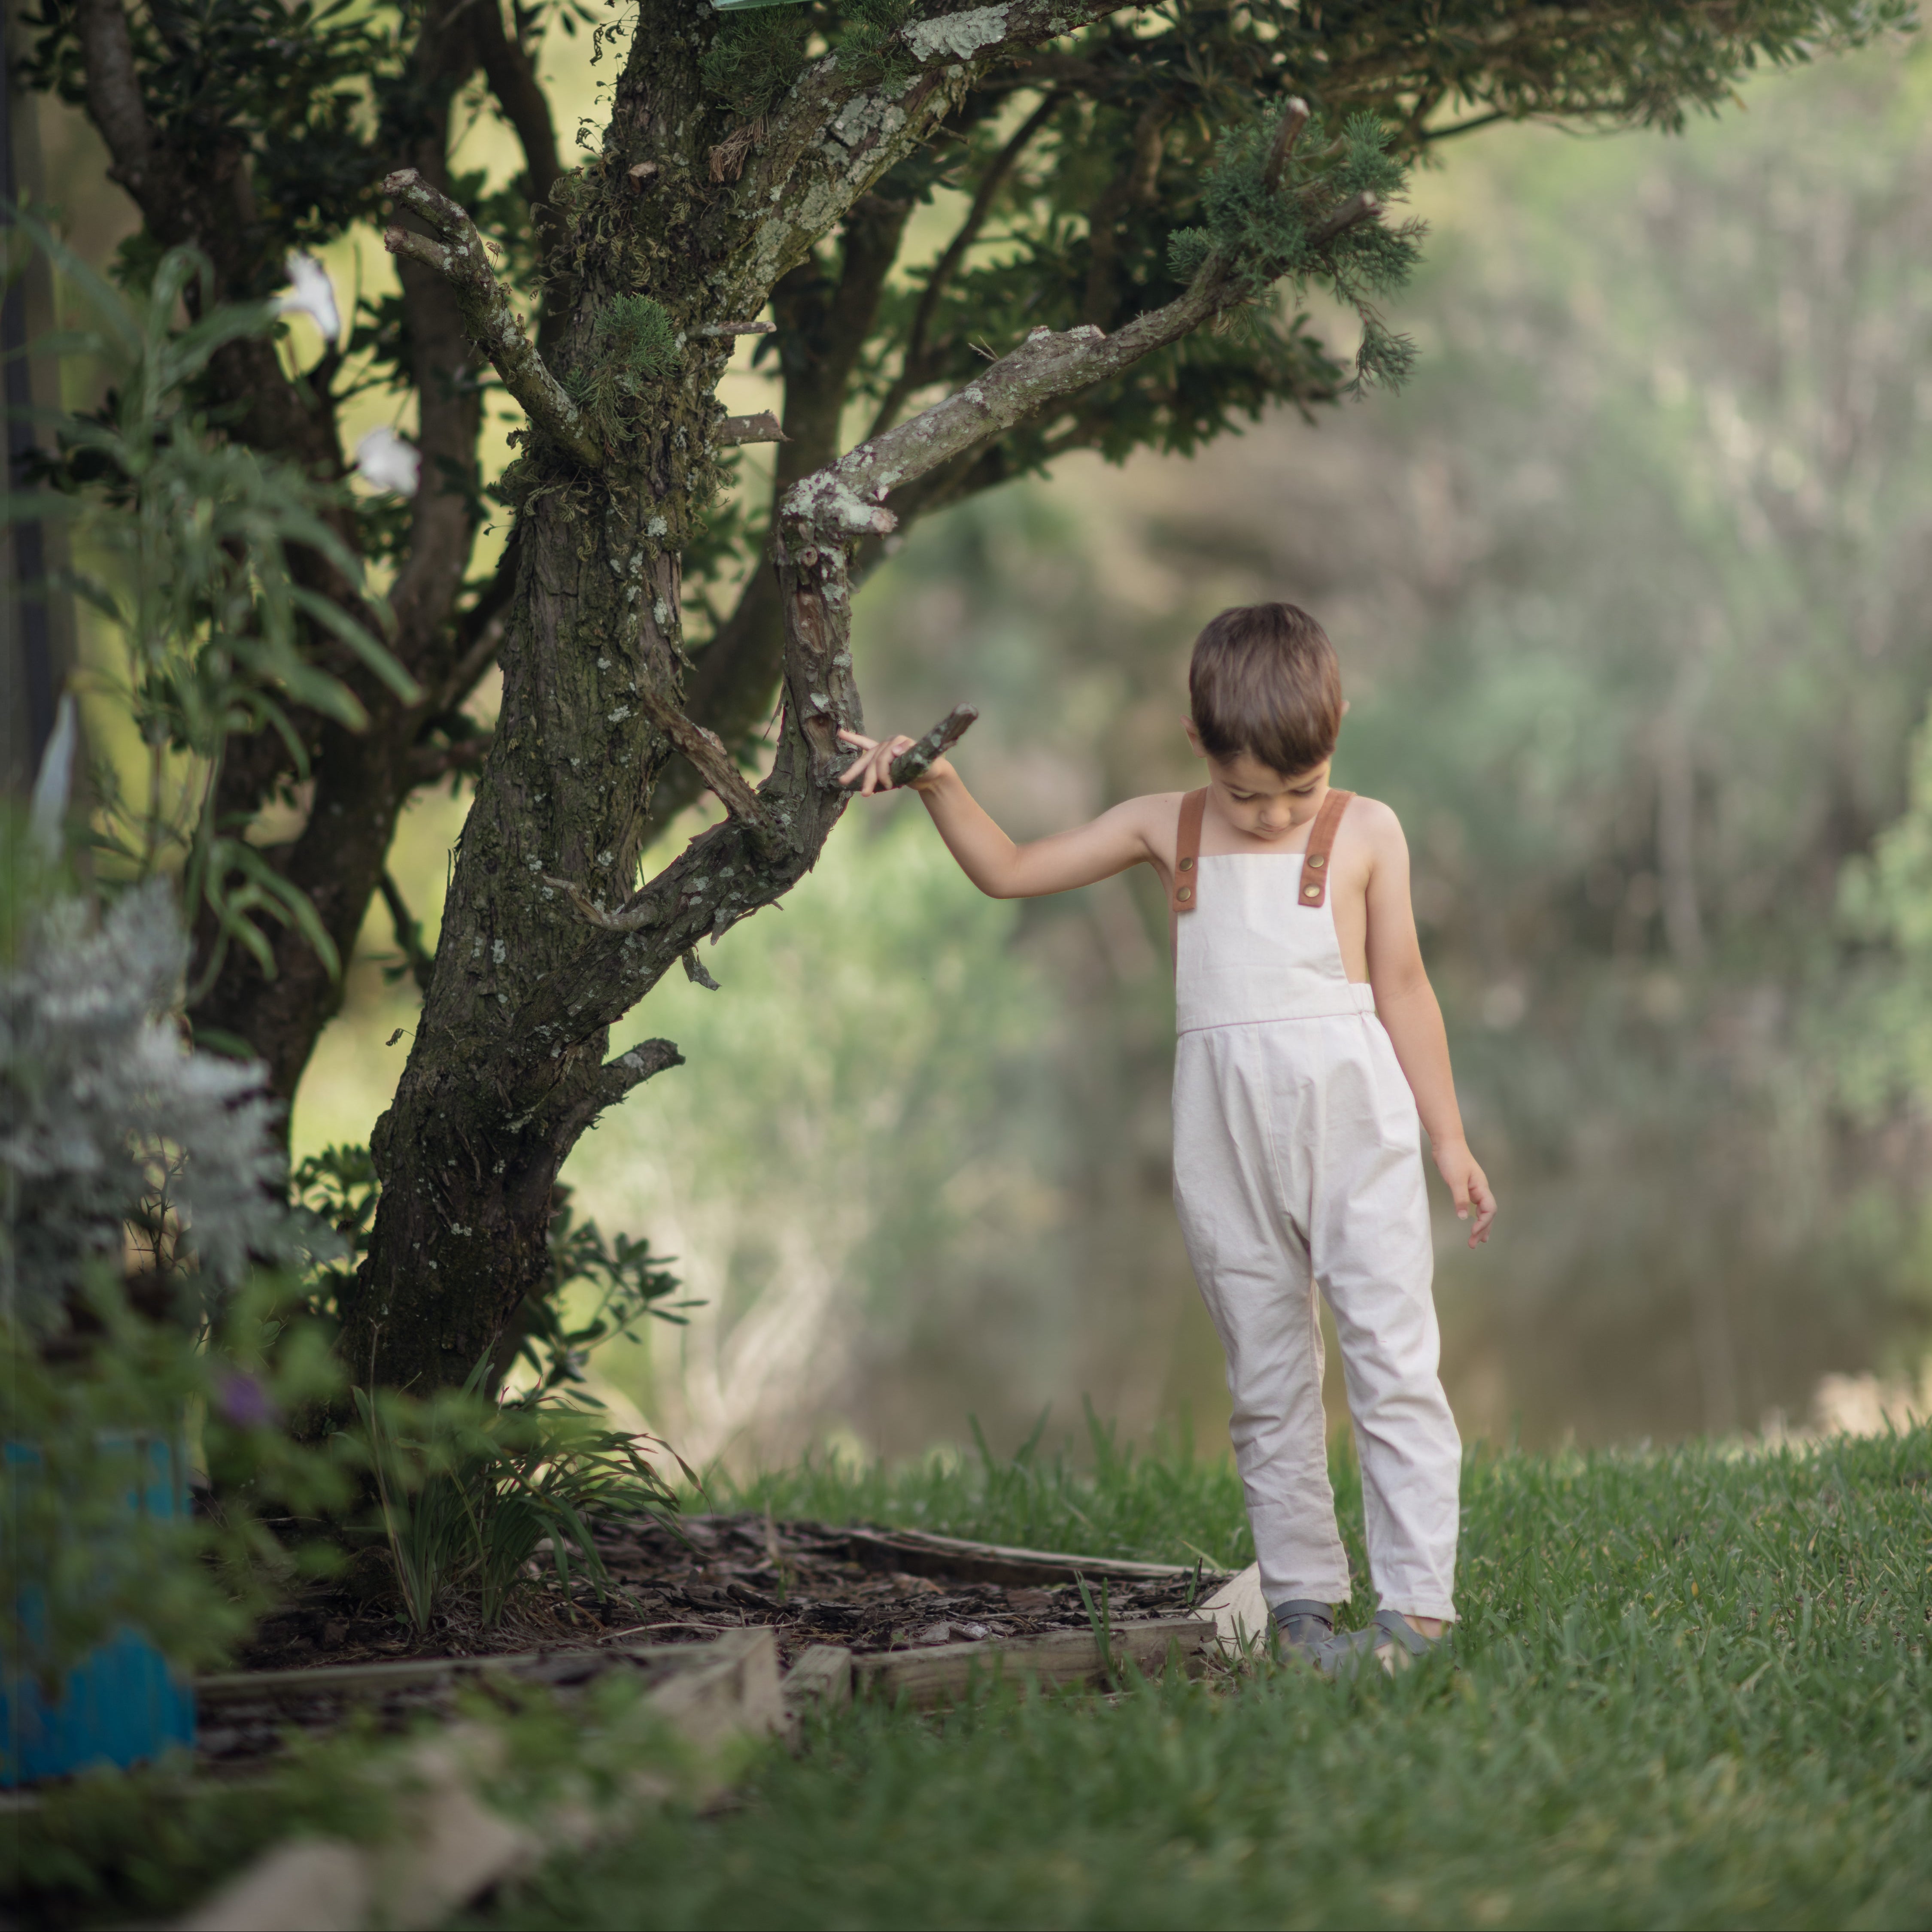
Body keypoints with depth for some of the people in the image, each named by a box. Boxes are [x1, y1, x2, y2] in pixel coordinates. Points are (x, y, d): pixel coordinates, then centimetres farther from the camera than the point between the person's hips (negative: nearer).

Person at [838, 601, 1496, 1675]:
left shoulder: (1366, 833, 3)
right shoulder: (1165, 829, 9)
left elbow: (1403, 990, 7)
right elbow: (1009, 870, 14)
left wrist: (1451, 1143, 8)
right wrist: (935, 781, -1)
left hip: (1354, 1116, -3)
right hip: (1228, 1137, 3)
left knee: (1393, 1358, -7)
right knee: (1266, 1375, 6)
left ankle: (1418, 1598, -5)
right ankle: (1302, 1596, 11)